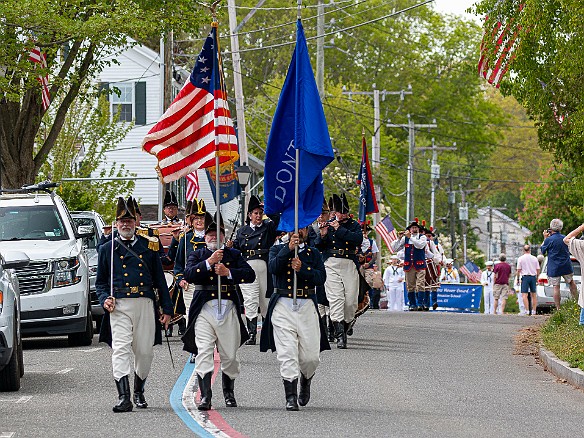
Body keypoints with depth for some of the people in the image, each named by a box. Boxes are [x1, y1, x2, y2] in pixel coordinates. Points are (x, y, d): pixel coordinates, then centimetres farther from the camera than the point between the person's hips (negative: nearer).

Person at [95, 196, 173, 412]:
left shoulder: (149, 246, 12)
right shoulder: (107, 249, 9)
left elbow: (159, 279, 13)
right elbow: (100, 281, 13)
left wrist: (167, 309, 9)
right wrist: (105, 299, -7)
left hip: (145, 305, 2)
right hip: (119, 306, -2)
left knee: (145, 351, 5)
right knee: (120, 349, -15)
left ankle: (139, 391, 28)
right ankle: (124, 397, -21)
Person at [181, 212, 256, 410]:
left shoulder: (233, 255, 14)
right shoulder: (197, 255, 11)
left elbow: (250, 275, 2)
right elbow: (188, 275, -7)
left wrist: (228, 272, -12)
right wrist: (209, 262, -17)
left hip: (229, 310, 2)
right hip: (205, 310, -2)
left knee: (230, 355, 7)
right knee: (203, 352, -14)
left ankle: (229, 393, 27)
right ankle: (205, 396, -18)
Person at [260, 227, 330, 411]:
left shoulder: (313, 253, 13)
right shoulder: (278, 250, 11)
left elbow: (321, 277, 0)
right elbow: (273, 268, -10)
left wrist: (302, 269, -15)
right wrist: (289, 249, -17)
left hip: (307, 306, 1)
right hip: (283, 306, -1)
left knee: (311, 356, 1)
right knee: (287, 354, -10)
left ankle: (305, 382, 32)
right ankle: (291, 397, -8)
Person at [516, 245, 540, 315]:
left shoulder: (521, 258, -2)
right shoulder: (534, 258, 6)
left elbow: (518, 270, -3)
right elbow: (538, 270, 8)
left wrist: (517, 279, 6)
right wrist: (537, 278, 20)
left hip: (525, 277, -4)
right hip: (533, 276, 4)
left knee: (524, 295, -8)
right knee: (534, 295, 11)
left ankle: (527, 310, -20)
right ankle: (534, 310, 11)